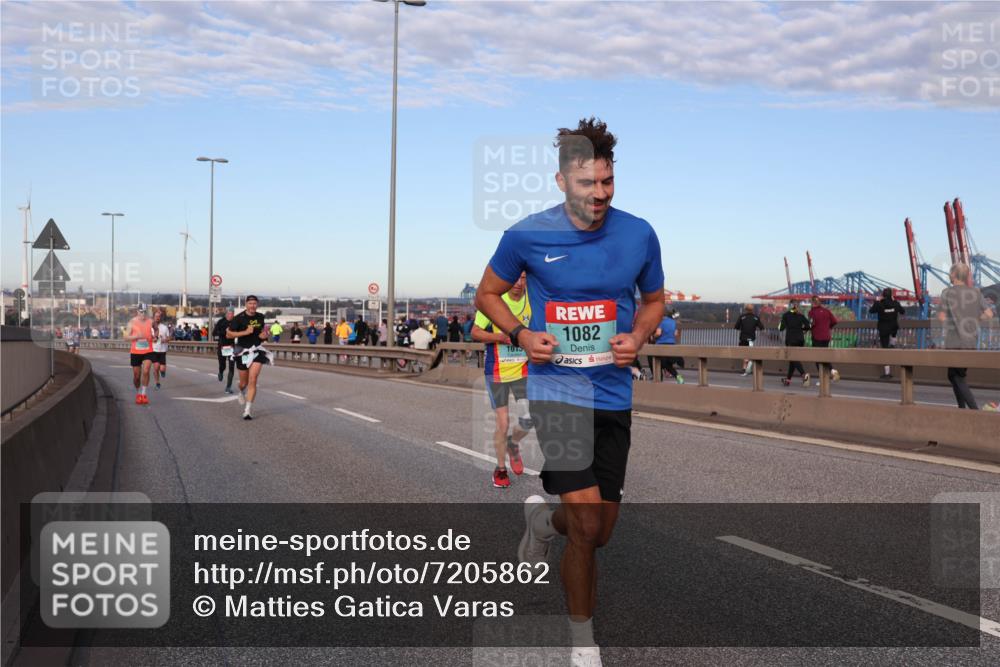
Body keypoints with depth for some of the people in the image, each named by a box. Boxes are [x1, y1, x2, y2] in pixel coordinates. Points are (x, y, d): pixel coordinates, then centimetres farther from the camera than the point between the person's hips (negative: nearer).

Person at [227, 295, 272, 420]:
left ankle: (248, 409, -14)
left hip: (257, 350, 2)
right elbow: (228, 334, -12)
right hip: (243, 351, -2)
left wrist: (265, 334, 1)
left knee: (253, 380, -14)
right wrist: (245, 332, -21)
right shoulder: (239, 318, -10)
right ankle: (242, 392, 50)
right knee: (244, 383, 12)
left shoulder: (260, 317, 5)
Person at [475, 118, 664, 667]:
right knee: (587, 525, -14)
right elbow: (488, 294, 8)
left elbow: (653, 299, 15)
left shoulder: (639, 235, -1)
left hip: (614, 394, 4)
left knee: (599, 533, 12)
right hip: (555, 389, -3)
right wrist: (520, 335, -10)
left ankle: (542, 521, 49)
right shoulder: (527, 235, -7)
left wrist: (637, 338, -6)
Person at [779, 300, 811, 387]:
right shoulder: (801, 315, 7)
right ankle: (788, 379, 22)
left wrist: (779, 326, 14)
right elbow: (807, 326, -2)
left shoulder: (786, 315, -2)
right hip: (800, 339, 5)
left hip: (791, 340, -5)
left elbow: (782, 328, -7)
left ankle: (804, 374, -33)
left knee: (794, 359, -9)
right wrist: (800, 329, 15)